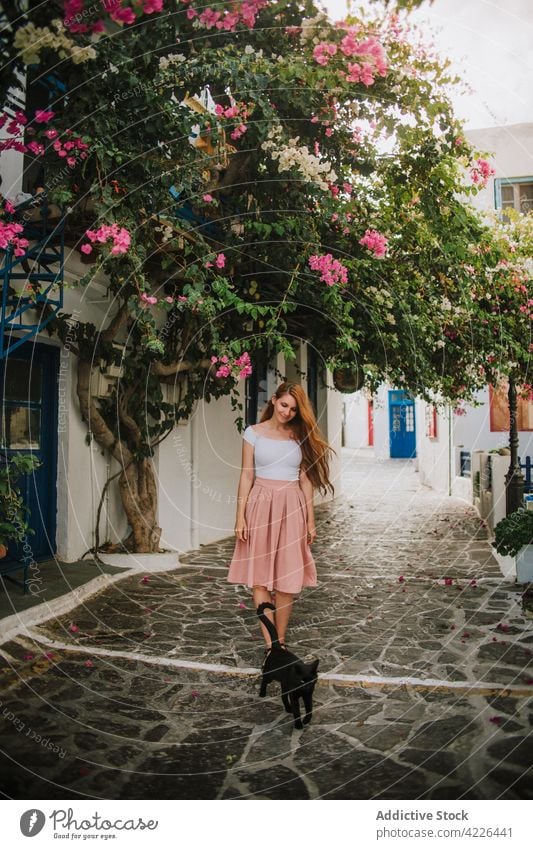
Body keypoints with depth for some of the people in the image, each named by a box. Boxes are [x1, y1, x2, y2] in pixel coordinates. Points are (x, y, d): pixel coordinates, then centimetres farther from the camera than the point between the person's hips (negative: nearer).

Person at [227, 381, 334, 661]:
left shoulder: (300, 436, 7)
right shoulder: (254, 433, 2)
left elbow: (305, 480, 9)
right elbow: (246, 476, 1)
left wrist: (311, 519, 7)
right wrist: (240, 516, -5)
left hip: (292, 509, 2)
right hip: (261, 505, -1)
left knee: (287, 578, 4)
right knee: (259, 576, -2)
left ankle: (280, 641, 16)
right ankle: (270, 643, 3)